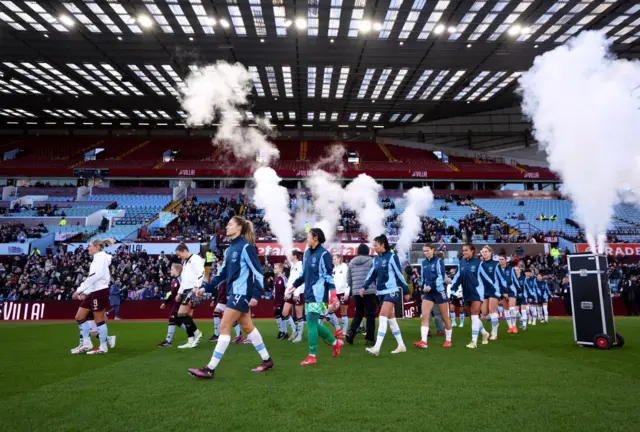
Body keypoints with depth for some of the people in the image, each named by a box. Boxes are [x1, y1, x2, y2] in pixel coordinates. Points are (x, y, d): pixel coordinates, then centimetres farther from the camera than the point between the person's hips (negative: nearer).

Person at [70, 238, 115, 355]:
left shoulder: (101, 257, -10)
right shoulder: (97, 258, 19)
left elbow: (95, 276, -23)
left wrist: (79, 290, -22)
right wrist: (85, 293, 16)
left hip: (100, 292, -10)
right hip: (94, 292, 10)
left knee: (99, 319, -3)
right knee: (79, 316, 10)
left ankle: (103, 347, 6)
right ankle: (86, 343, 16)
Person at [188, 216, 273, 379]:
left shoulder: (246, 246, -13)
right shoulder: (229, 249, 13)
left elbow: (257, 271, -15)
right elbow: (222, 273, 17)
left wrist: (256, 295, -20)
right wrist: (206, 289, 10)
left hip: (242, 293, -9)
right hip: (235, 292, 9)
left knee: (224, 327, -7)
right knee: (247, 327, 14)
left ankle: (210, 369, 1)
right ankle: (267, 360, 25)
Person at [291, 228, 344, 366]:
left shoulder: (324, 254, -13)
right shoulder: (307, 253, 11)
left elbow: (329, 276, -14)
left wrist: (333, 295, -20)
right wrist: (293, 287, 16)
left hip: (318, 294, -8)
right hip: (308, 294, 8)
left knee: (311, 323, -7)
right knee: (313, 323, 12)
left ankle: (312, 356, 5)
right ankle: (335, 343, 29)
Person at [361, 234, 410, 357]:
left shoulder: (392, 256, -10)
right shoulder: (376, 259, 9)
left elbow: (399, 274, -8)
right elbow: (372, 275, 10)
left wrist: (406, 291, -4)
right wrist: (364, 287, -5)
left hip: (391, 291, -8)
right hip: (381, 292, 8)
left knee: (382, 318, -15)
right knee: (391, 319, 13)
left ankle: (376, 348, -17)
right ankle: (401, 346, 25)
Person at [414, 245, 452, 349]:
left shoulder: (438, 261, -7)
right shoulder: (423, 263, 10)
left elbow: (441, 277, -16)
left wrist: (431, 287, -23)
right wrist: (423, 290, 12)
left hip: (439, 291, -5)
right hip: (428, 293, 5)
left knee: (445, 317, 7)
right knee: (424, 316, -9)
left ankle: (448, 340, 23)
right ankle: (423, 341, -12)